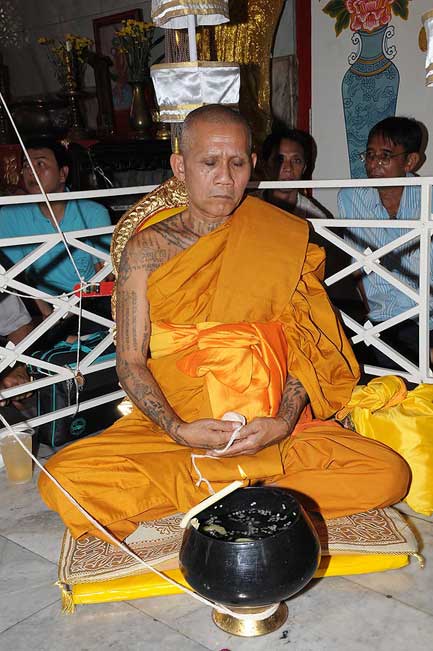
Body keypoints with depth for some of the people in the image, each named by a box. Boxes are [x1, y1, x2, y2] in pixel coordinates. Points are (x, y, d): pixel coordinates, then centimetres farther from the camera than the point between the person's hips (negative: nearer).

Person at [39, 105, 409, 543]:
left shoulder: (284, 240, 3)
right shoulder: (147, 247, 0)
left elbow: (305, 345, 3)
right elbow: (130, 362, -2)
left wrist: (282, 422, -13)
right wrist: (177, 430, -17)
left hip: (271, 427, 1)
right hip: (171, 423, 0)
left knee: (388, 474, -20)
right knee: (61, 481, -23)